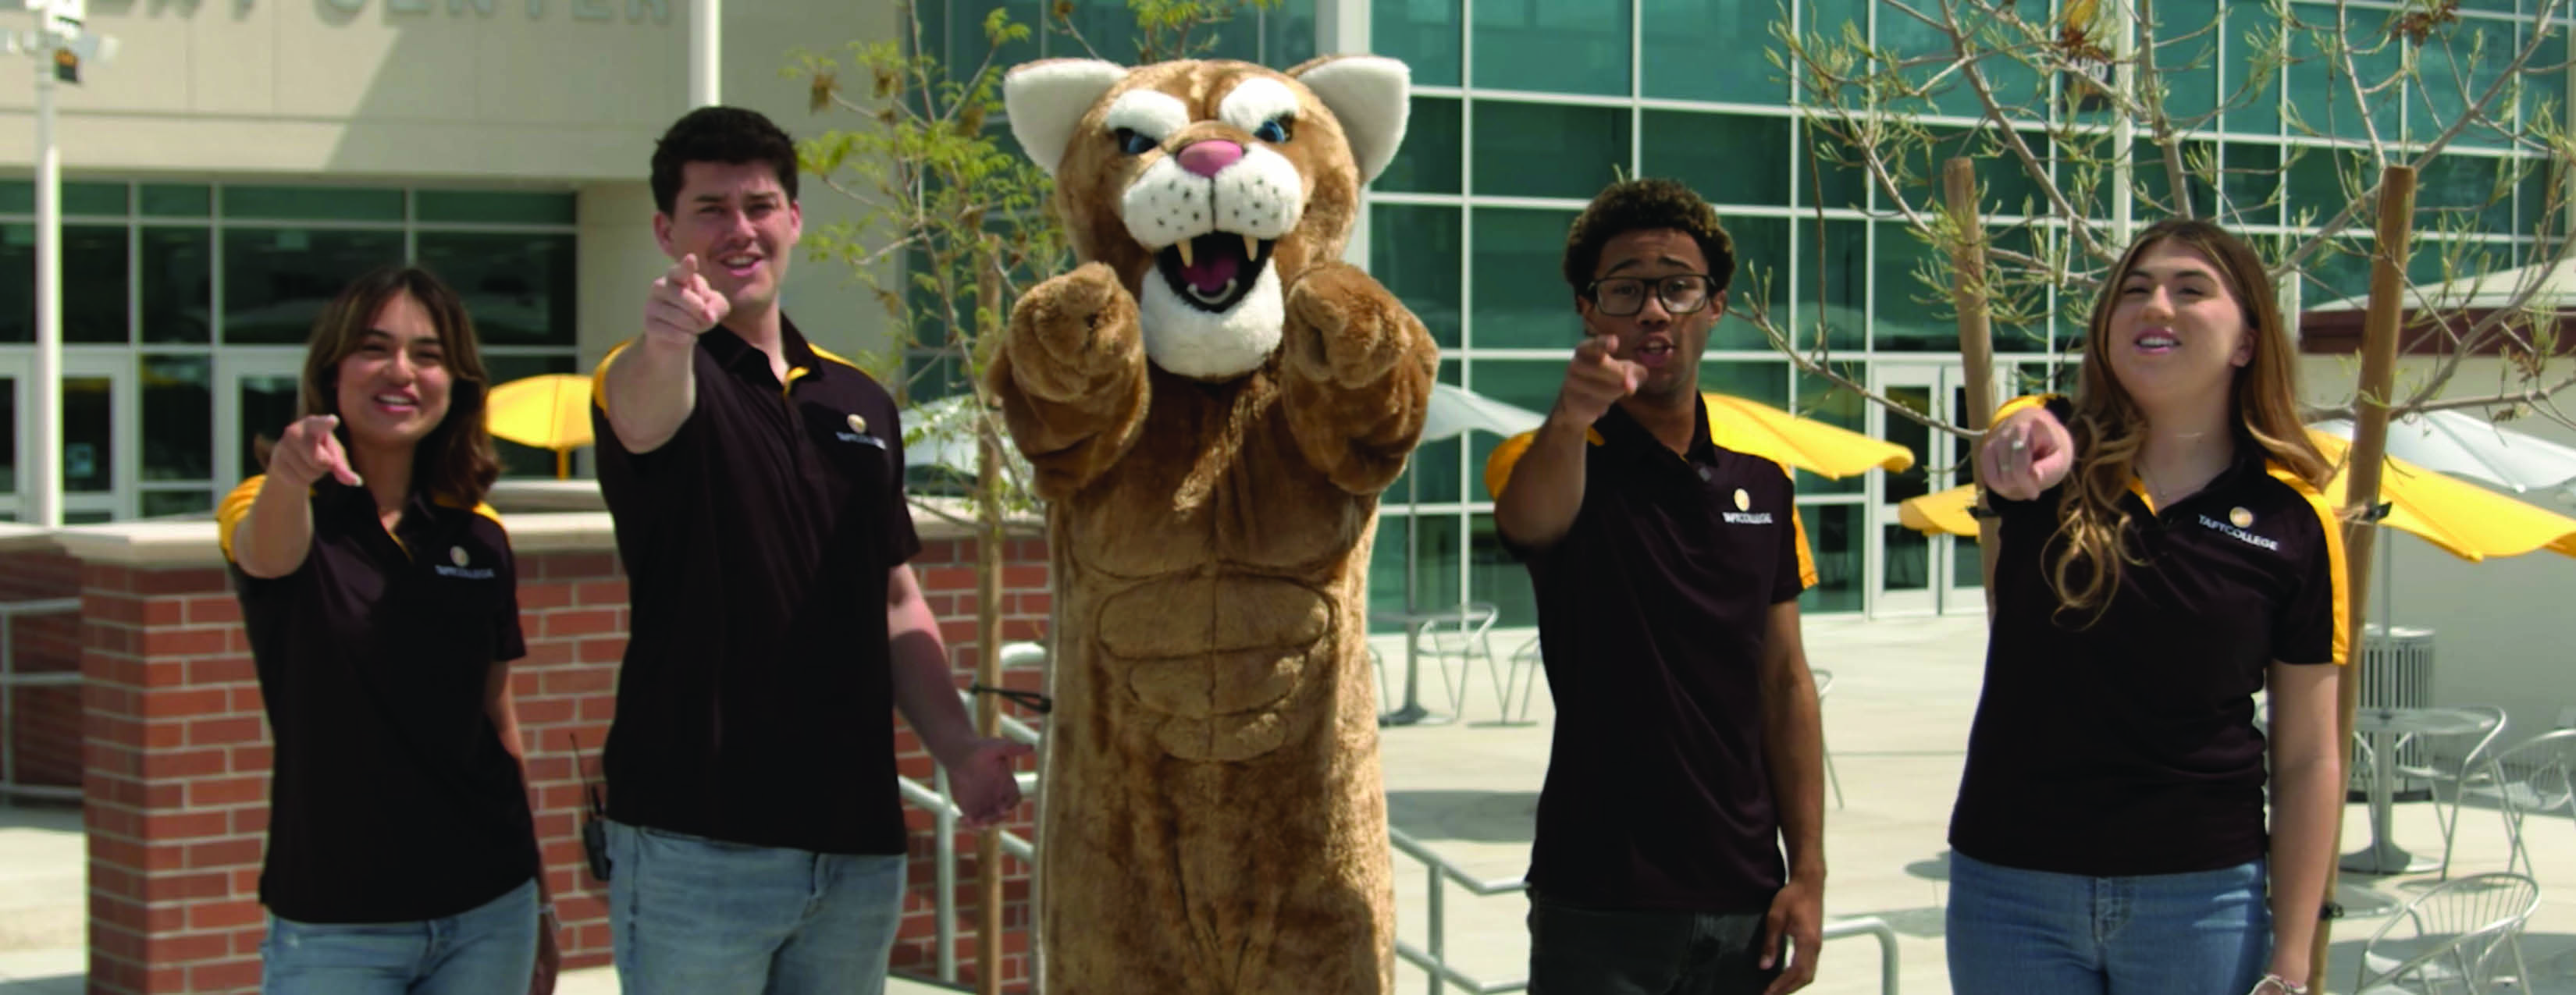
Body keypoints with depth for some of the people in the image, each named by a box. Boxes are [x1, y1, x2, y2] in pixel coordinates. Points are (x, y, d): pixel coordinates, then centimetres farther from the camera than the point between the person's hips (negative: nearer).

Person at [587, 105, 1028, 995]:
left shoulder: (861, 404, 15)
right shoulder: (654, 378, -3)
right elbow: (643, 412, -29)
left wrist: (956, 748, 5)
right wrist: (666, 342, -52)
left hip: (857, 839, 6)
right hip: (698, 843, -5)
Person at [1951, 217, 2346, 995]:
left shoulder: (2292, 519, -2)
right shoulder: (2055, 450, 0)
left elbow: (2308, 760, -1)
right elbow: (1999, 453, -25)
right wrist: (2022, 445, -50)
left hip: (2204, 895, 0)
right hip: (2009, 891, 1)